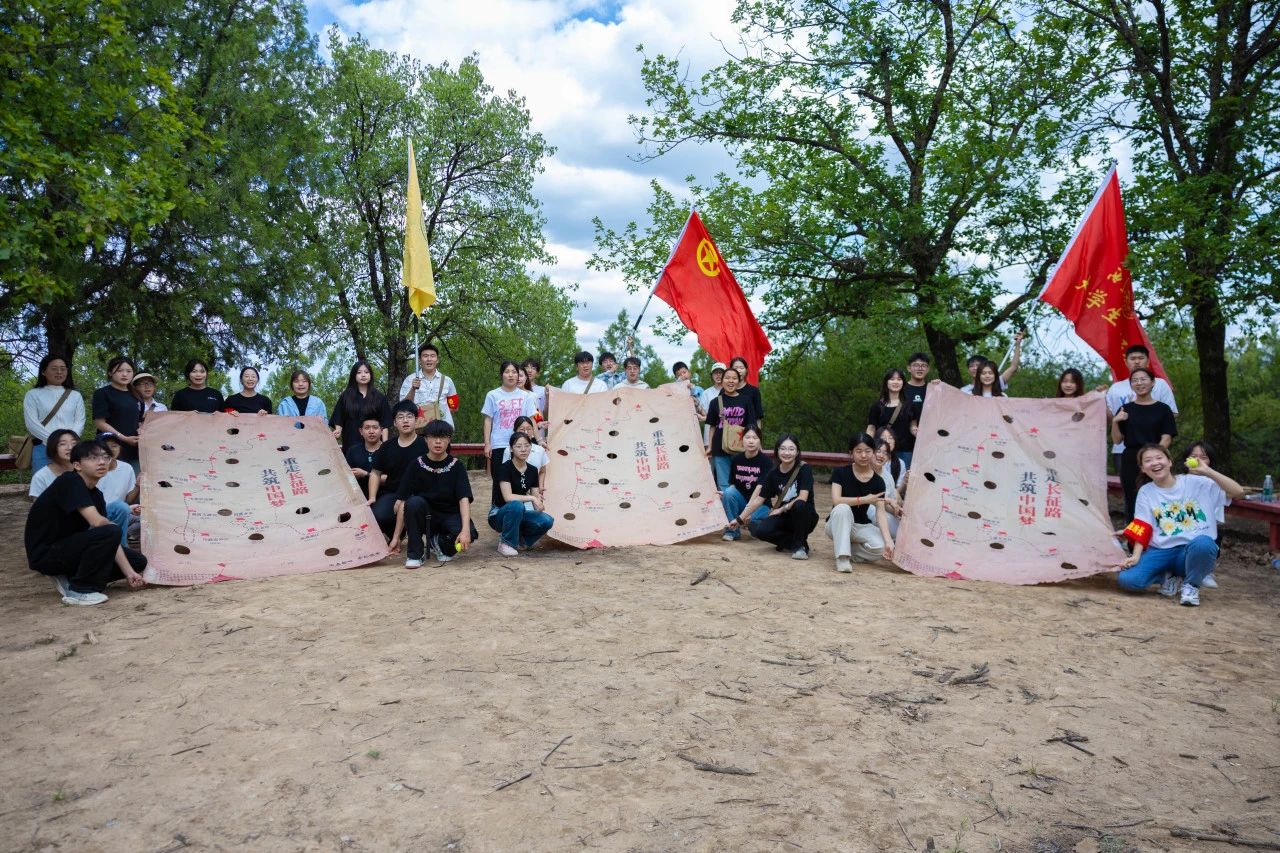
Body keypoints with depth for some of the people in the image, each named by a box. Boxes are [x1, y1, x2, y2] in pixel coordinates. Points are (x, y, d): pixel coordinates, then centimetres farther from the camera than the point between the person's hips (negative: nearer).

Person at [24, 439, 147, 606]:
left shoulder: (96, 495, 5)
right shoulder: (70, 481, -19)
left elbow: (110, 540, 2)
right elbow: (97, 522, -29)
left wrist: (129, 573, -6)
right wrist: (113, 527, -5)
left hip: (68, 548, 8)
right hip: (45, 554, -8)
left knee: (138, 562, 4)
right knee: (109, 532, -29)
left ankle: (69, 577, 9)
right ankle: (79, 590, -13)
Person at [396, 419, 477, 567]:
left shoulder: (456, 465, -6)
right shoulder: (416, 465, -4)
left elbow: (464, 499, -18)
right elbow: (401, 501, -9)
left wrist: (465, 530, -34)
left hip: (450, 515, 0)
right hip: (424, 516, 1)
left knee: (470, 534, -32)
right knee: (414, 502, -32)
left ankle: (438, 543, 2)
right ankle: (415, 553, -15)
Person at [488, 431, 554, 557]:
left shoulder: (532, 470, 2)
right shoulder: (505, 468, -16)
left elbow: (536, 497, 3)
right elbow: (508, 497, -27)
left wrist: (540, 506, -15)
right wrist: (531, 498, -27)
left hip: (519, 515, 5)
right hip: (499, 515, -5)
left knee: (546, 521, -23)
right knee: (516, 505, -39)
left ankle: (519, 539, 5)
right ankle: (506, 543, -16)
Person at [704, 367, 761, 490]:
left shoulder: (746, 400, 3)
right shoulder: (715, 402, 5)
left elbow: (752, 425, 4)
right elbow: (712, 426, 10)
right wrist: (709, 447, 9)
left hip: (740, 449, 0)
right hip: (720, 449, 1)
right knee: (724, 485, 4)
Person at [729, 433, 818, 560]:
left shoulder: (804, 469, -12)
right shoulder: (773, 474, 0)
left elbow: (802, 498, -21)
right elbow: (758, 499, 5)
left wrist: (782, 509, -11)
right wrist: (740, 519, 5)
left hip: (805, 517, -3)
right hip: (784, 518, 3)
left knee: (799, 505, -38)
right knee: (759, 530, -26)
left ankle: (800, 546, -15)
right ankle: (793, 542, 0)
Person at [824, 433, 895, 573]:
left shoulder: (878, 481, -5)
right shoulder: (840, 473, -10)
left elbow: (881, 512, -14)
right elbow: (836, 501, -23)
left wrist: (888, 540, -27)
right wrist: (864, 500, -26)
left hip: (862, 526, 3)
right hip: (838, 525, -2)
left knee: (881, 547, -26)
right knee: (842, 508, -36)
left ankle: (850, 551, 3)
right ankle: (842, 557, -29)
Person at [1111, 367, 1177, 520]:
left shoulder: (1163, 409, 5)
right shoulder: (1125, 409, 9)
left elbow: (1166, 439, -1)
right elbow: (1117, 440, 6)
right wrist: (1115, 422, -10)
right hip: (1131, 461, 2)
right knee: (1132, 503, 3)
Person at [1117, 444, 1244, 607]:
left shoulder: (1196, 482, 1)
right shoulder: (1145, 492, 6)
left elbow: (1238, 492, -7)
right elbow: (1141, 530, 1)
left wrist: (1207, 471, -16)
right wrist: (1136, 556, -13)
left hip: (1194, 550, -1)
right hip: (1161, 551, 2)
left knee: (1203, 543, -40)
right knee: (1127, 580, -25)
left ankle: (1191, 585, -8)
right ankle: (1168, 576, 9)